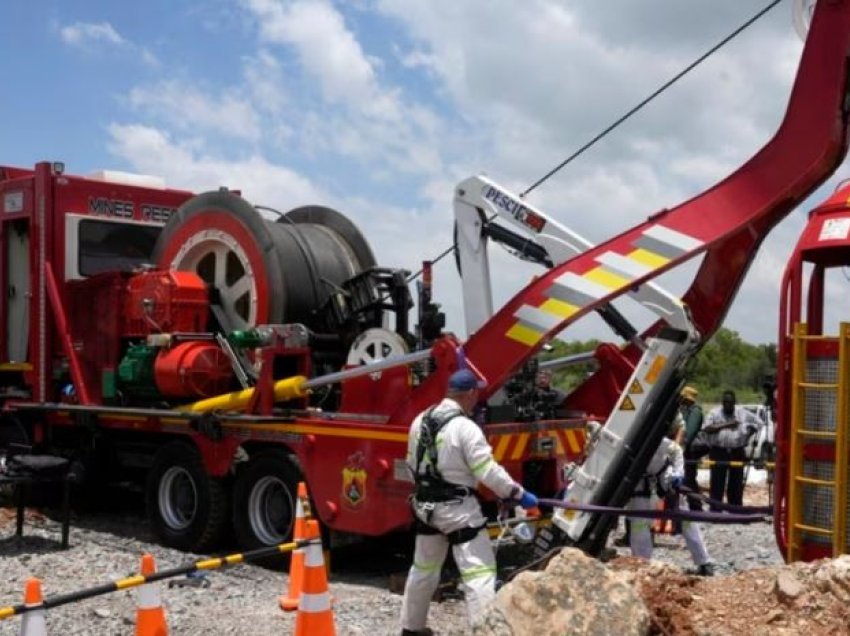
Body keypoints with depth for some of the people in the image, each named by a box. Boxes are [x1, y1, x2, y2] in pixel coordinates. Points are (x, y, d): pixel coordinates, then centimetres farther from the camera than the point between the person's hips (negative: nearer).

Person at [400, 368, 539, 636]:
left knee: (424, 568, 22)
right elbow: (488, 471, -21)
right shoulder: (465, 428, -19)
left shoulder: (420, 421, 4)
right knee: (479, 570, -4)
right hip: (456, 509, -8)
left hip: (425, 505, 8)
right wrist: (519, 494, -11)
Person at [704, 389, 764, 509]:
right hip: (718, 452, -2)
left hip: (737, 452, 2)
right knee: (717, 483, -3)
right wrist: (726, 425, -17)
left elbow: (758, 422, 16)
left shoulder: (743, 413, 7)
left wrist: (748, 435, 5)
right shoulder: (714, 413, 1)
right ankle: (715, 510, 1)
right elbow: (707, 429, -11)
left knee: (736, 483, 8)